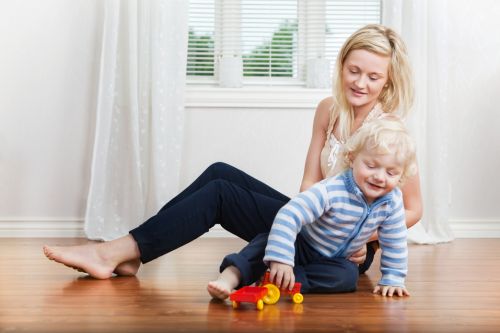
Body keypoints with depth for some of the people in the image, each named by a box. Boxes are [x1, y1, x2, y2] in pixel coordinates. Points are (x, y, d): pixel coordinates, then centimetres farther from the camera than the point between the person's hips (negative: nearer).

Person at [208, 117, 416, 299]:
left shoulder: (392, 202, -17)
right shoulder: (330, 191, -33)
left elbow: (395, 243, -4)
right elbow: (288, 216, -41)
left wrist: (392, 279, -7)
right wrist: (280, 259, -49)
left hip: (331, 260, 4)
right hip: (301, 247, -4)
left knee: (348, 276, -30)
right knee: (269, 242, -33)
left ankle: (277, 280, -32)